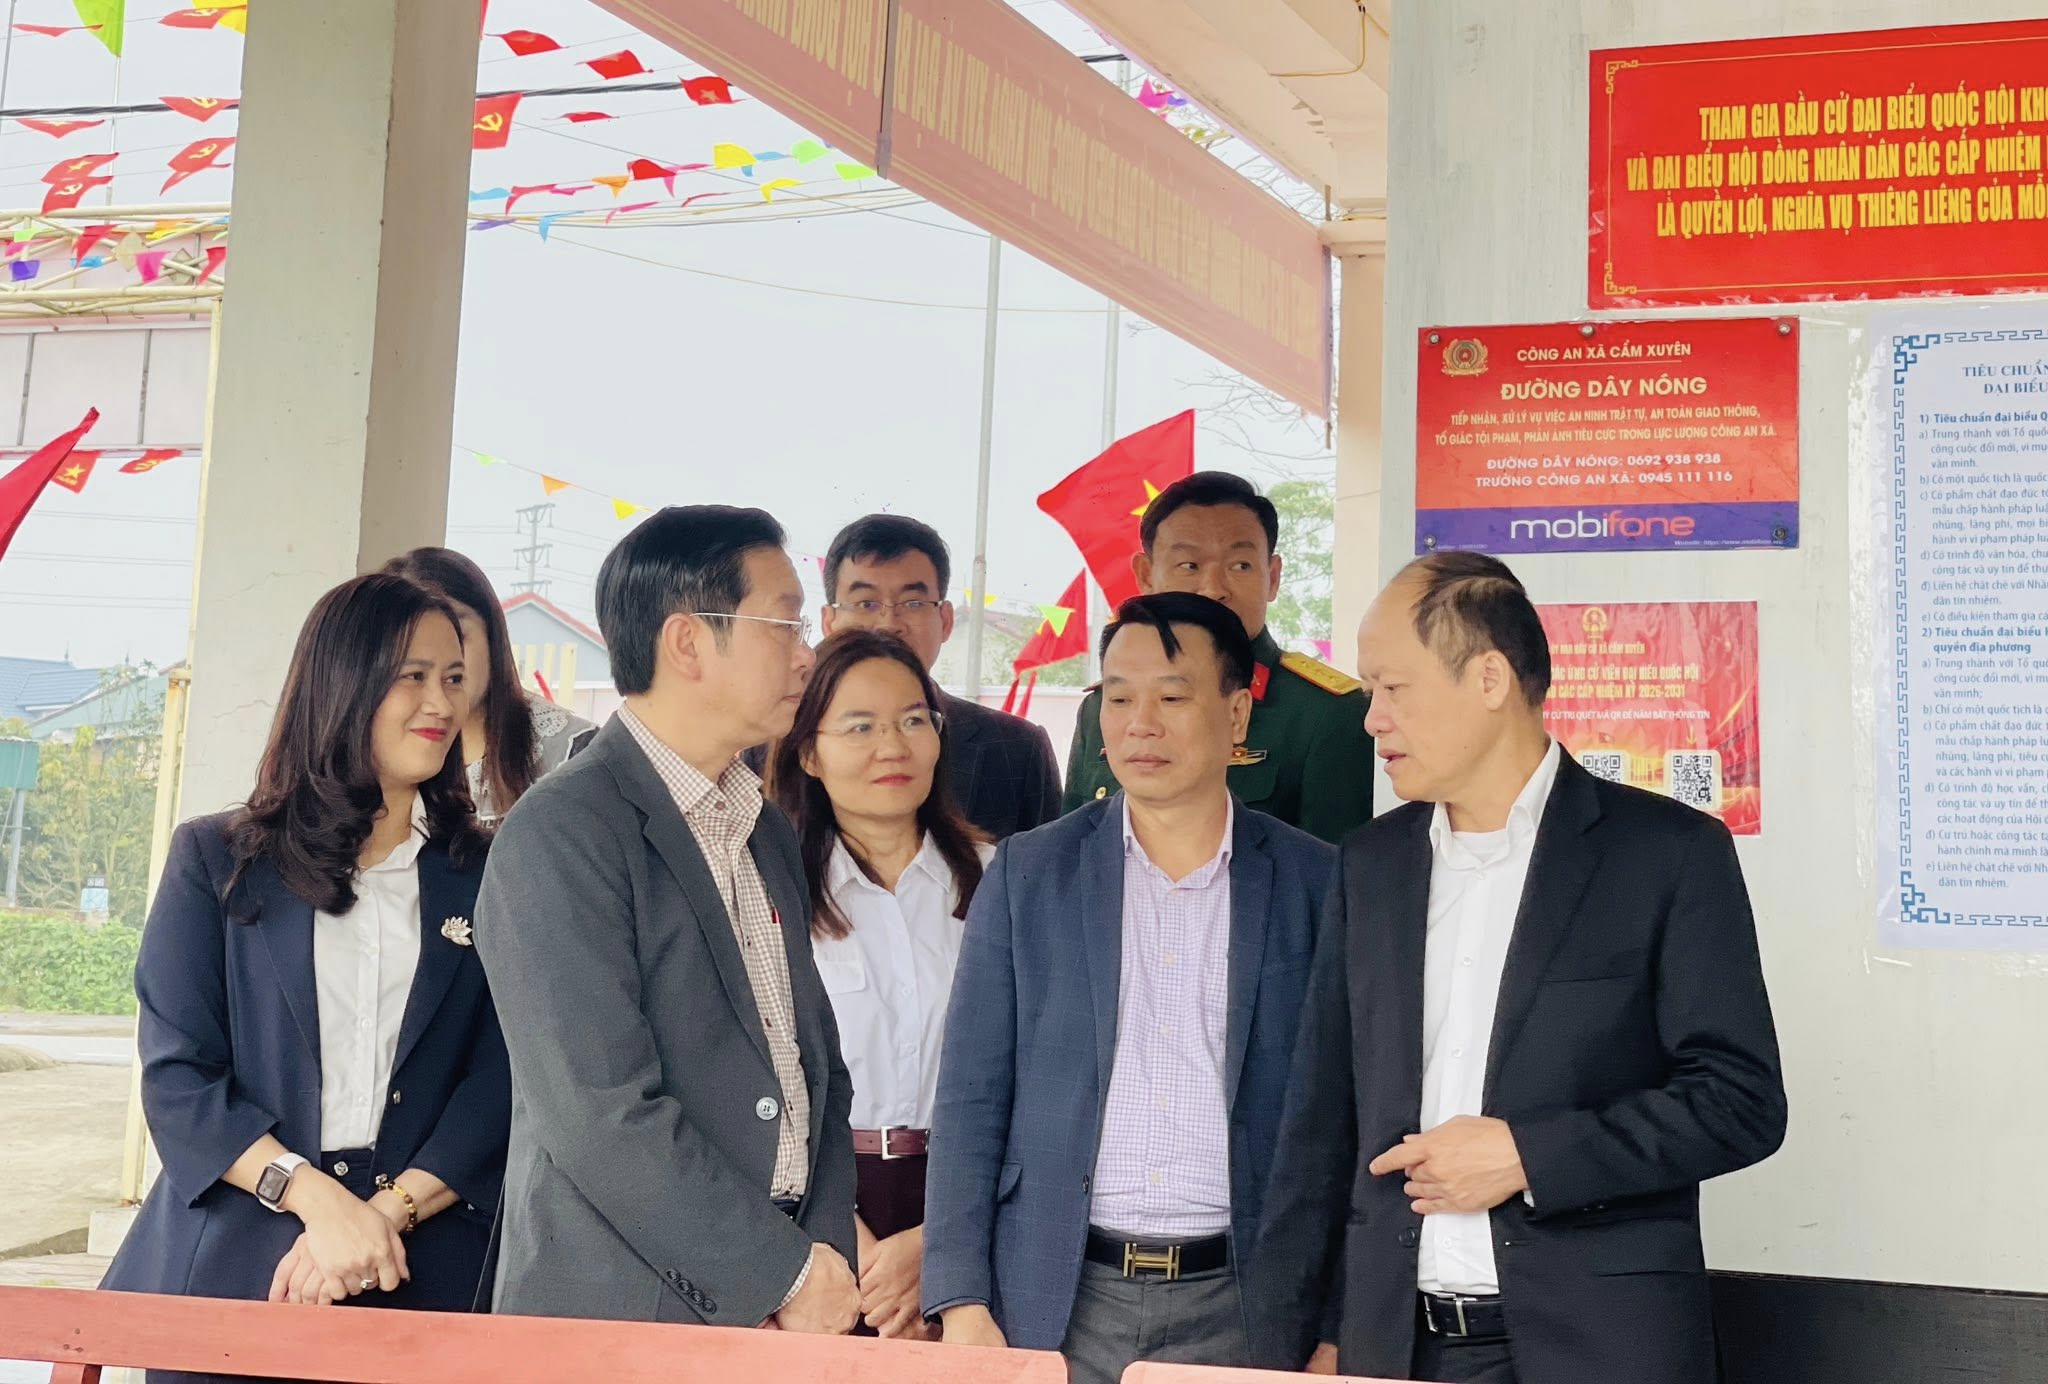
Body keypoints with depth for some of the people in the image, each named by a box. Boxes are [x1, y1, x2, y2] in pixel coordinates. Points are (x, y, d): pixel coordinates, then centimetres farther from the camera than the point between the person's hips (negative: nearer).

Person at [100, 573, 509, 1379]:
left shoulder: (483, 880, 7)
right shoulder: (215, 860, 5)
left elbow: (498, 1090, -1)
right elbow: (176, 1076, -2)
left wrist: (385, 1213, -15)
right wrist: (317, 1198, -15)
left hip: (418, 1277, 1)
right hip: (227, 1267, -1)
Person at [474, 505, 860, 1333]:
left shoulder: (769, 834, 12)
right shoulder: (561, 835, -14)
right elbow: (603, 1118, -20)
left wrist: (826, 1255, -2)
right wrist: (788, 1274, -14)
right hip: (618, 1324, -7)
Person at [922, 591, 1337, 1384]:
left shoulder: (1316, 885, 2)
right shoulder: (1029, 872, 4)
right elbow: (971, 1100, 2)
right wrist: (961, 1303, -5)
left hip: (1235, 1310, 0)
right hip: (1058, 1301, 1)